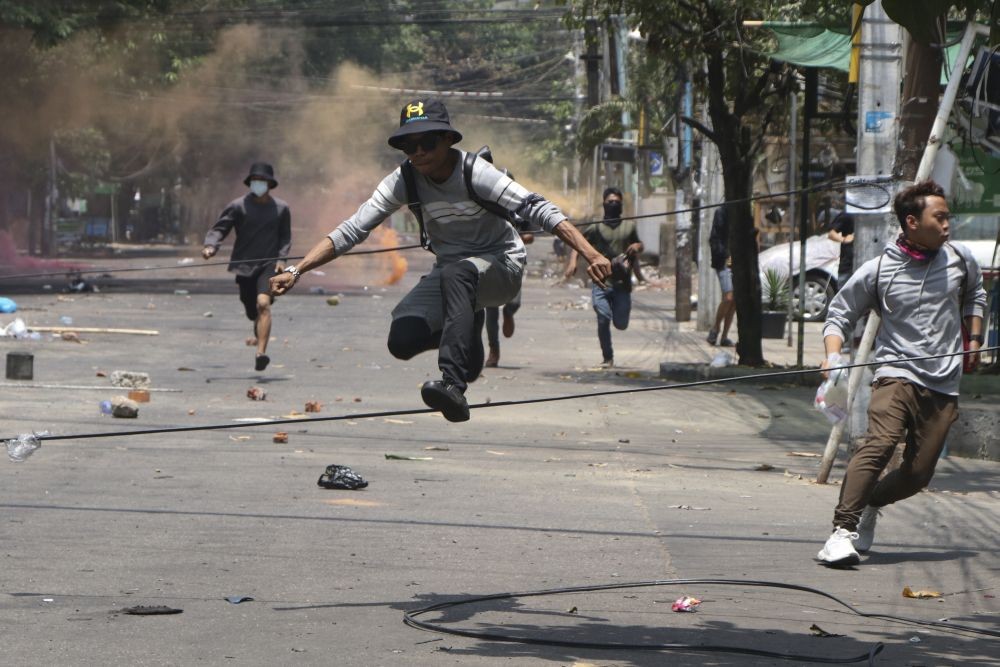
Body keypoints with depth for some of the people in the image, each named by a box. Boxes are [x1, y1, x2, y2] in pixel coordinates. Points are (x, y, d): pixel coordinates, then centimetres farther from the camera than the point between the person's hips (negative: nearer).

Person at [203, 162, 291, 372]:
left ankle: (261, 353, -31)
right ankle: (259, 334, 49)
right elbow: (220, 228, -4)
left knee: (263, 304, -24)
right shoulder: (238, 206, -2)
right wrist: (210, 246, -24)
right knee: (252, 311, 11)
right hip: (244, 266, 1)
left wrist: (281, 258, -1)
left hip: (268, 265, -1)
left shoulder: (281, 208, 5)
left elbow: (285, 237, 15)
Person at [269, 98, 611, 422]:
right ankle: (468, 328, 17)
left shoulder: (474, 173, -23)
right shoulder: (405, 180, -10)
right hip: (450, 270, 5)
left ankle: (454, 385, -47)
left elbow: (539, 209, -31)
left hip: (502, 266, -5)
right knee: (402, 342, -17)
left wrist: (591, 255, -43)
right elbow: (352, 230, -11)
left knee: (455, 273, -39)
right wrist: (295, 271, -20)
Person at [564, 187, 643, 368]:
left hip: (623, 283, 2)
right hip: (601, 283, -2)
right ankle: (607, 358, -1)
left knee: (621, 324, -4)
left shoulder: (630, 226, 13)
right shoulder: (596, 227, 5)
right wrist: (572, 261, -17)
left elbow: (639, 245, 27)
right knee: (603, 319, -13)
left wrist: (637, 246, 2)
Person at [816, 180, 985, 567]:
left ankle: (870, 504, 28)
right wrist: (833, 355, -10)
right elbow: (840, 314, 7)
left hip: (943, 385, 4)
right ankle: (843, 530, -29)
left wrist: (974, 339, 24)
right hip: (897, 373, -4)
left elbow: (975, 293, 30)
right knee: (878, 445, -28)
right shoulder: (877, 271, -1)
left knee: (919, 472, -2)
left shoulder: (960, 259, 8)